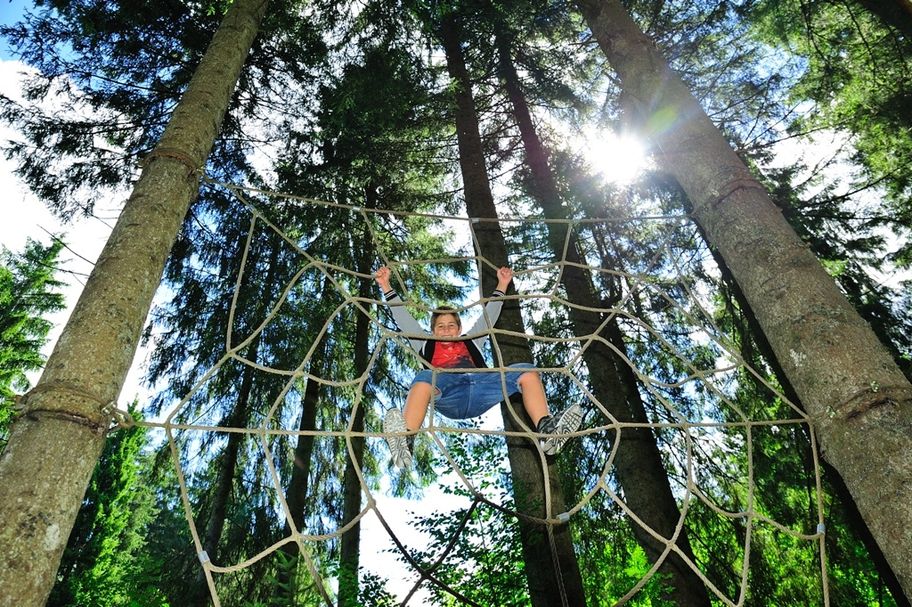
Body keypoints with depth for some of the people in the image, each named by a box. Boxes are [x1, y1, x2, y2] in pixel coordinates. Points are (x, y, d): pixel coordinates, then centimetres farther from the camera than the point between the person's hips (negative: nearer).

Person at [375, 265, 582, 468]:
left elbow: (489, 315, 43)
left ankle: (547, 430, -38)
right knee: (424, 378, -38)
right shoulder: (426, 343, 35)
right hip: (446, 389, -3)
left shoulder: (471, 341, 40)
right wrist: (386, 286, 32)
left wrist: (502, 285, 43)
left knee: (527, 372, -18)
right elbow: (402, 317, 34)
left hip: (481, 385, 3)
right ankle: (405, 441, -59)